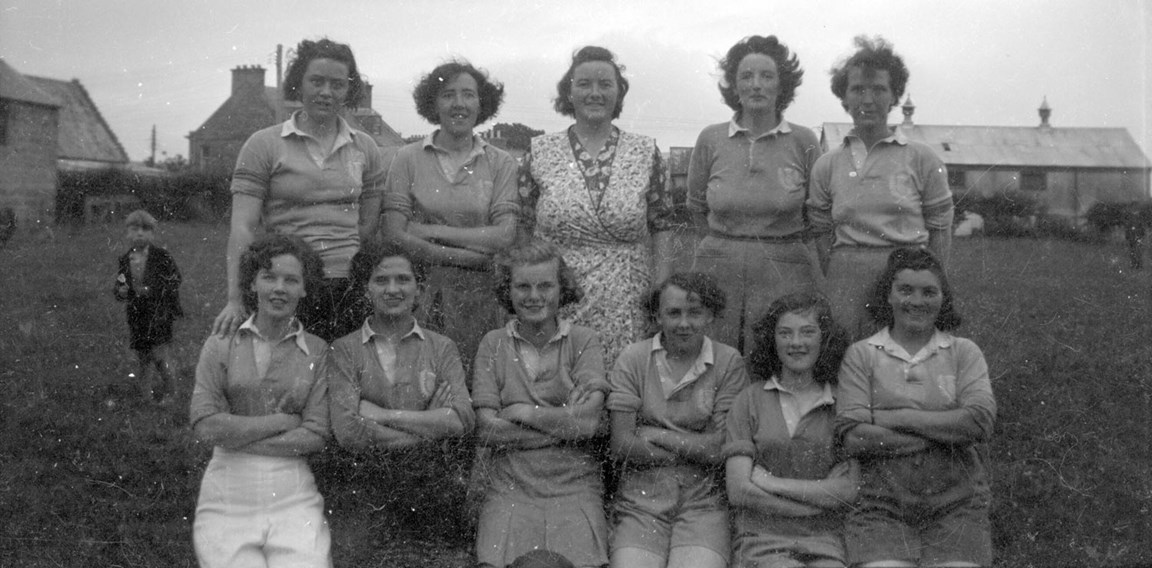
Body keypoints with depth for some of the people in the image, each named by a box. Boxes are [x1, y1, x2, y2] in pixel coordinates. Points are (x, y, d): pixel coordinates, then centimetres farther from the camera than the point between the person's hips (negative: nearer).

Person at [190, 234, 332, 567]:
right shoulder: (221, 345, 4)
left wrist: (238, 436, -8)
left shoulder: (319, 353, 4)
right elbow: (205, 426, -6)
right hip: (228, 497, 0)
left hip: (294, 499, 0)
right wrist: (284, 420, -6)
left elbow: (315, 437, -4)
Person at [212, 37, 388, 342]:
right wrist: (235, 300, -15)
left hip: (349, 287, 3)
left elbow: (369, 226, 12)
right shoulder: (264, 144, 2)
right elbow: (242, 227, -5)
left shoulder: (365, 148, 11)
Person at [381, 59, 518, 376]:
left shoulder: (501, 163, 6)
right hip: (419, 291, -1)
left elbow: (505, 236, -5)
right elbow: (395, 236, -6)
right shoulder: (409, 159, 4)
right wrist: (471, 256, -11)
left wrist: (431, 230, -8)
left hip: (480, 298, 1)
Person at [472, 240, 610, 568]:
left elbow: (588, 423, -8)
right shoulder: (493, 344, 7)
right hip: (509, 490, 1)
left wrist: (521, 411, -3)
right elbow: (485, 430, -4)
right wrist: (564, 422, -7)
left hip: (574, 489, 0)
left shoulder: (584, 341, 4)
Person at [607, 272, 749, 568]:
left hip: (704, 504, 0)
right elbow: (621, 446, -3)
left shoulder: (729, 363, 3)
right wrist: (697, 447, -6)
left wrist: (655, 435, -5)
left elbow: (724, 447, -5)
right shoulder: (632, 359, 5)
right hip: (640, 502, 1)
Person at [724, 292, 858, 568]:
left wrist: (771, 482, -4)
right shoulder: (750, 399, 5)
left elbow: (848, 491, -1)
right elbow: (738, 491, -2)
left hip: (825, 544, 2)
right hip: (761, 540, -2)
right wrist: (821, 495, -4)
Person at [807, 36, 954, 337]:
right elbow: (822, 232, 10)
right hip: (846, 280, 2)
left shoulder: (922, 158, 1)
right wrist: (838, 285, 1)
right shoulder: (827, 164, 7)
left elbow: (940, 230, 3)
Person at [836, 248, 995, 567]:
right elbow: (852, 438, -6)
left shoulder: (964, 352, 11)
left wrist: (894, 417, -7)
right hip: (881, 506, -1)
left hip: (957, 506, 1)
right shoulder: (861, 355, 7)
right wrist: (949, 432, -6)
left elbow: (981, 423, -5)